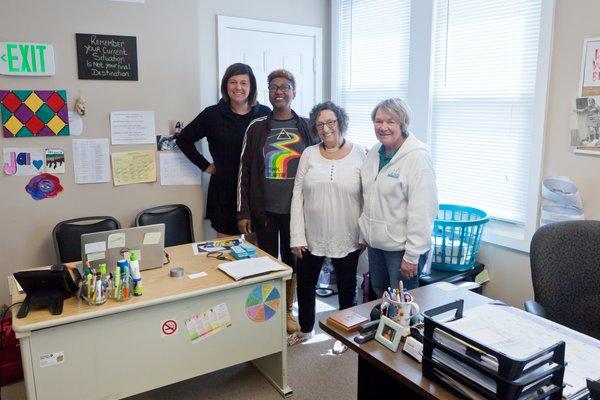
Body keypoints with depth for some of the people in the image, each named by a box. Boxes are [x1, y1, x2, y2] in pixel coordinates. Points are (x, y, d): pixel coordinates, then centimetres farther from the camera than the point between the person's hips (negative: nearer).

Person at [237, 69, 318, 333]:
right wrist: (243, 212, -4)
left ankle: (287, 311, 31)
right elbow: (244, 172, 0)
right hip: (264, 209, 0)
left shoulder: (306, 127, 2)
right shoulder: (257, 127, 0)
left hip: (296, 208, 1)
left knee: (292, 261, 12)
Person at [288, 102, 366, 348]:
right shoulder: (309, 154, 0)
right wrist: (297, 236, -7)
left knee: (346, 287, 15)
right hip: (312, 236, 2)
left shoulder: (359, 154, -4)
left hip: (347, 238, -2)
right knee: (305, 284, 16)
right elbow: (298, 195, -2)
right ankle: (305, 329, 40)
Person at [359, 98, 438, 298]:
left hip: (401, 247, -7)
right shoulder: (375, 152, 7)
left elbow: (422, 211, -20)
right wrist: (364, 235, 13)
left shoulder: (418, 157, -17)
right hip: (375, 243, 7)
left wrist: (412, 256, -20)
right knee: (379, 299, 20)